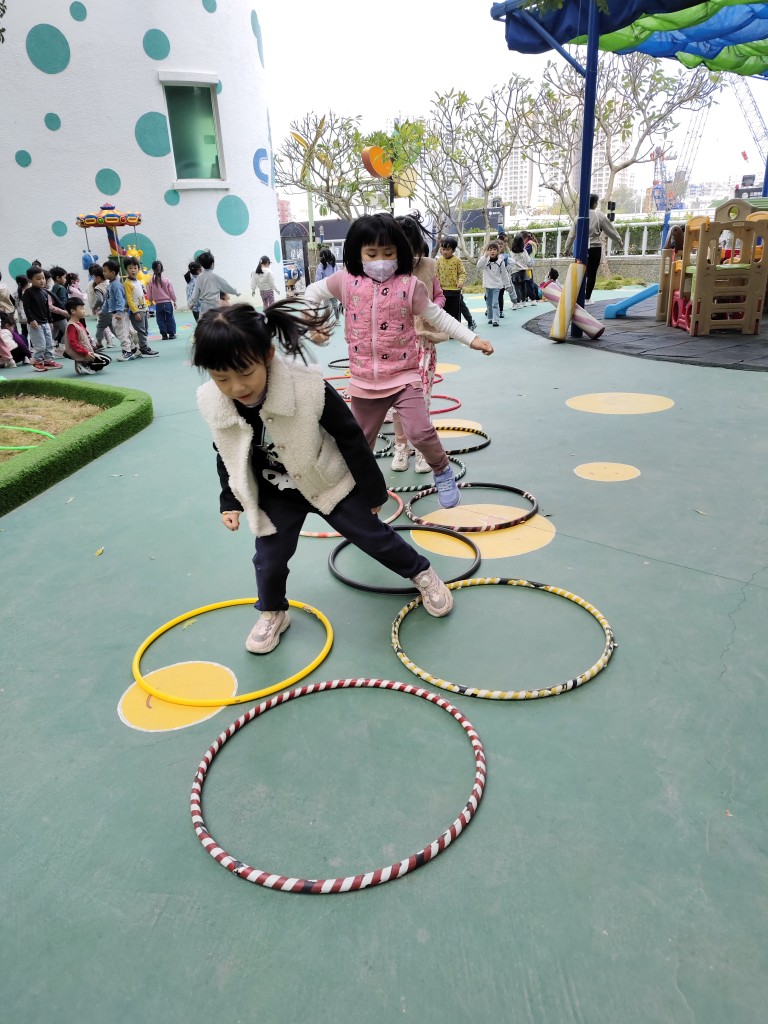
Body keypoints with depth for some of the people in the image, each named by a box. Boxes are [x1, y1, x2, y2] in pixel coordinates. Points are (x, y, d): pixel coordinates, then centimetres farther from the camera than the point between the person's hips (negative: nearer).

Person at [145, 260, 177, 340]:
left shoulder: (150, 281, -5)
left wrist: (151, 301, 19)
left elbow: (149, 295, 1)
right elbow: (171, 292, -2)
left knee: (161, 320, 7)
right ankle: (171, 334, 8)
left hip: (158, 304, 1)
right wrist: (174, 300, 13)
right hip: (168, 302, -1)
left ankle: (164, 334, 6)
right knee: (170, 319, 7)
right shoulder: (166, 280, -8)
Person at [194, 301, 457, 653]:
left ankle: (423, 574, 33)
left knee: (373, 536, 8)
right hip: (276, 496, 3)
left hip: (331, 483, -2)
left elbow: (350, 438, -18)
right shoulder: (212, 404, -20)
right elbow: (227, 456, 2)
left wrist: (372, 489, -9)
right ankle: (272, 614, 35)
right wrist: (230, 502, 2)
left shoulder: (308, 387, -32)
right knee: (270, 559, 5)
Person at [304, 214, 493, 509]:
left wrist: (472, 339, -1)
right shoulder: (347, 281, -1)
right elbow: (312, 293, 15)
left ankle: (443, 472, 14)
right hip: (364, 381, 2)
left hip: (404, 376, -2)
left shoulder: (409, 285, -5)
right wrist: (311, 326, 4)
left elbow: (437, 317, 4)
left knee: (420, 432, -15)